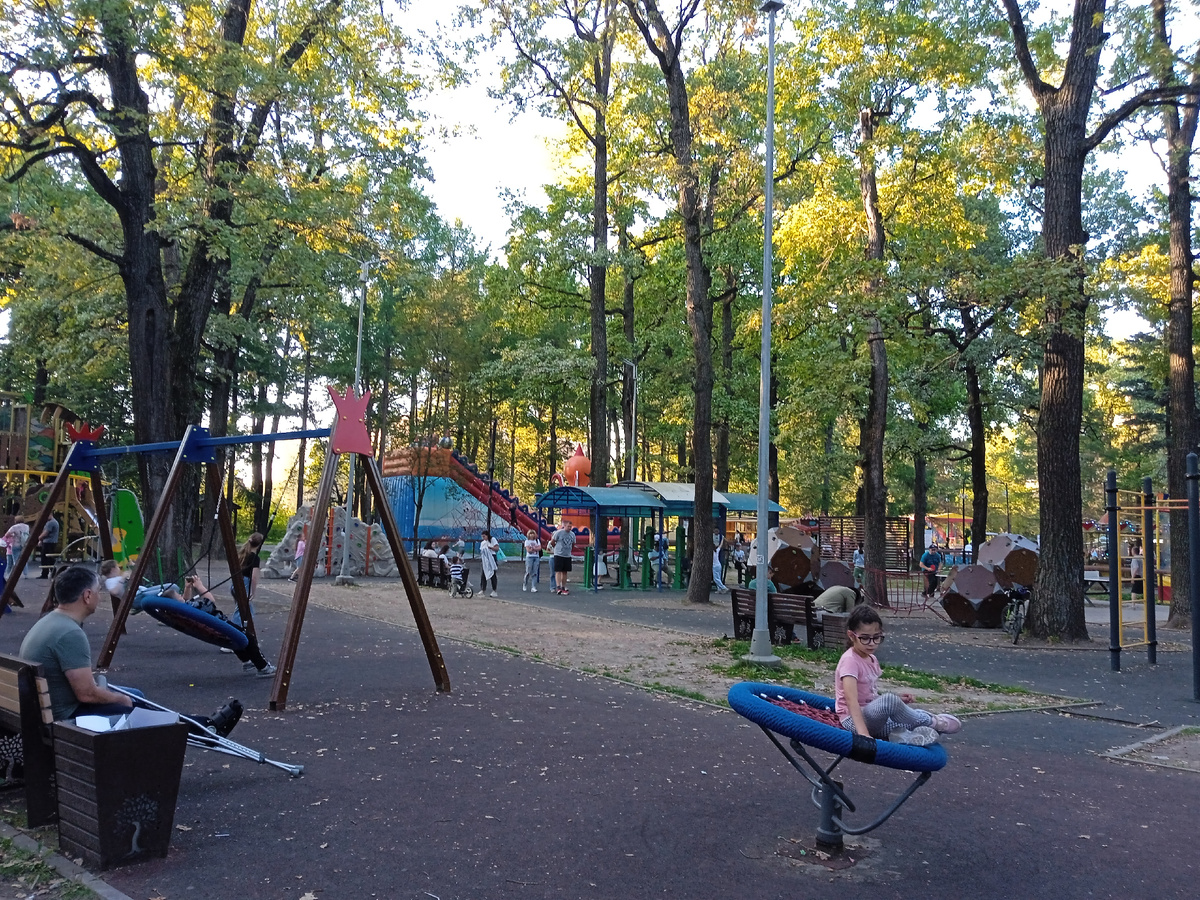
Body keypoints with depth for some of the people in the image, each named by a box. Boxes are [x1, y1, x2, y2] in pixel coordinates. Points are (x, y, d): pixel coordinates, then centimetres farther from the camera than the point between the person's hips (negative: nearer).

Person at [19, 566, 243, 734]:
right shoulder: (70, 634, -26)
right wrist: (122, 699, -5)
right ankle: (209, 729, 18)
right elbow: (87, 694, -23)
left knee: (134, 695, 19)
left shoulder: (49, 622, 6)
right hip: (64, 717, -10)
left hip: (45, 710, 10)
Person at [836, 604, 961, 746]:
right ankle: (931, 721, -9)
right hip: (854, 720, -9)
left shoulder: (872, 660, 9)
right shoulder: (850, 661, -18)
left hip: (874, 716, 9)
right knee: (889, 701, -32)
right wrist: (864, 734, -42)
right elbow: (851, 699, -31)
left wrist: (897, 699, 3)